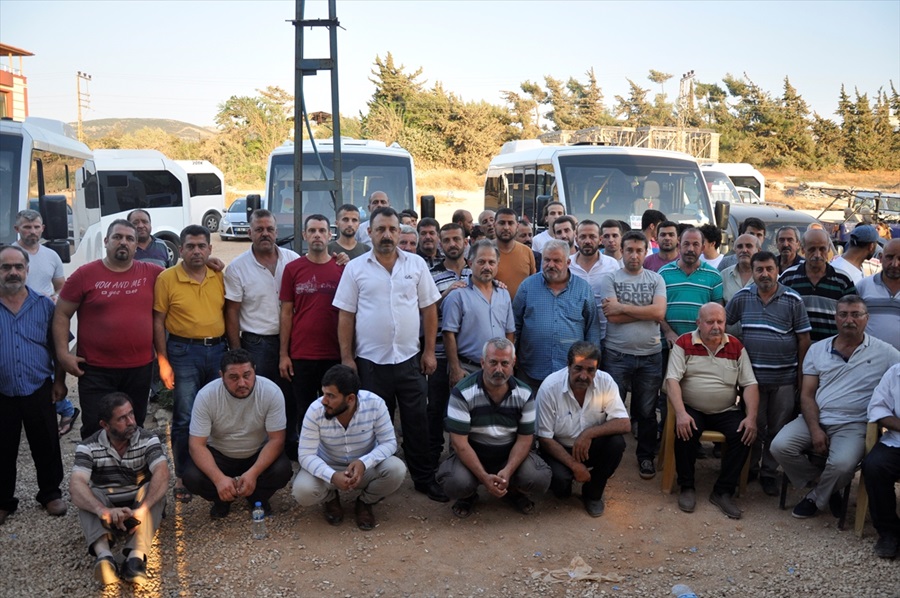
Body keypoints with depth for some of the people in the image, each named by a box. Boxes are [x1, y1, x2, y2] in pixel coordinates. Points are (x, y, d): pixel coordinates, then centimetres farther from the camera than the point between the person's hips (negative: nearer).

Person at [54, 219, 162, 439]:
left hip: (140, 368, 3)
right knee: (96, 432, 3)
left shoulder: (151, 273, 1)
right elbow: (61, 315, 1)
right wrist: (63, 353, -7)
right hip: (96, 370, -2)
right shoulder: (84, 275, -4)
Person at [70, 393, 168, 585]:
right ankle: (104, 555, -52)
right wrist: (103, 510, -48)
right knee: (86, 493, -28)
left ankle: (136, 556, -50)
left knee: (153, 488, -30)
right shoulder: (88, 447, -12)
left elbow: (162, 473, -29)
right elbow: (76, 485, -28)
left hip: (141, 504, 0)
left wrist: (141, 509, -46)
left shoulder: (148, 440, -11)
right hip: (106, 507, 0)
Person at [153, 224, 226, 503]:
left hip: (218, 349, 4)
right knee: (185, 419, 0)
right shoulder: (167, 278, -5)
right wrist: (163, 361, -8)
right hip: (184, 352, -4)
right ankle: (183, 477, 14)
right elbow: (158, 321, -4)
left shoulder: (220, 277, 6)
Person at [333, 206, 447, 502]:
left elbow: (429, 309, 5)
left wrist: (429, 351, 1)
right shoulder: (355, 268, -1)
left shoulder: (416, 264, 3)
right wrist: (346, 358, -4)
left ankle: (424, 479, 22)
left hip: (409, 359, 1)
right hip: (370, 361, -1)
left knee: (417, 421, 9)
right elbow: (345, 316, 0)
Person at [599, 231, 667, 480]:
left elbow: (659, 313, -10)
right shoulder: (610, 278, 0)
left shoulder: (656, 279, 7)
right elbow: (612, 316, -13)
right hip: (617, 354, -2)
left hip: (650, 355, 2)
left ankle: (646, 456, 25)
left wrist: (623, 307, -11)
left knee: (647, 411, 10)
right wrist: (647, 311, -9)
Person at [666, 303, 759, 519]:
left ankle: (723, 491, -10)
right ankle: (687, 487, -10)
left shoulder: (736, 347, 5)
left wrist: (751, 417, -14)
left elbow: (750, 384, 1)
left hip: (727, 412, 3)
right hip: (692, 410, -2)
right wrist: (681, 413, -26)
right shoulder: (683, 344, -2)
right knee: (685, 431, -31)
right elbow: (672, 380, -11)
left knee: (744, 434, -23)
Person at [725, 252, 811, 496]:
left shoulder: (793, 300, -5)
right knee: (752, 426, 11)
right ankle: (749, 468, 28)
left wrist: (801, 373, -2)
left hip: (784, 378, -1)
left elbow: (803, 338, -1)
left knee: (777, 429, 9)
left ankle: (769, 473, 23)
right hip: (752, 375, 1)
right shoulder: (742, 297, -1)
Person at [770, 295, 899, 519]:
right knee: (780, 447, -21)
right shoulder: (817, 349, 8)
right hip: (815, 419, 3)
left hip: (853, 425, -3)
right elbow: (807, 395, 5)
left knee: (842, 464, -32)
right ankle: (825, 486, 6)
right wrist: (815, 430, -11)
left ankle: (816, 499, 2)